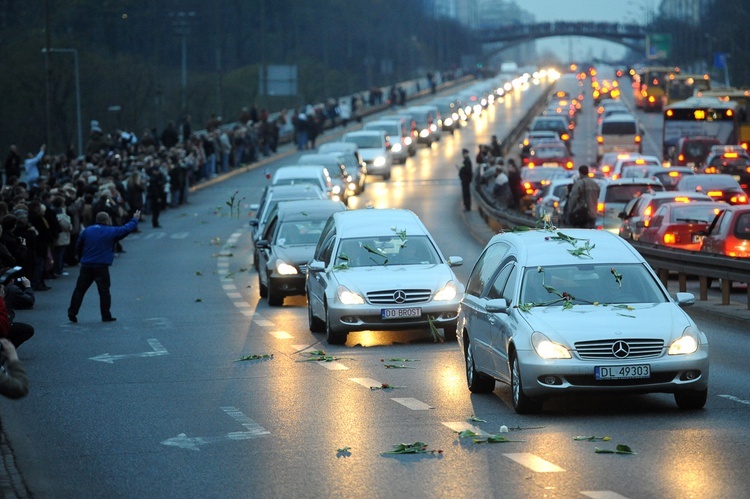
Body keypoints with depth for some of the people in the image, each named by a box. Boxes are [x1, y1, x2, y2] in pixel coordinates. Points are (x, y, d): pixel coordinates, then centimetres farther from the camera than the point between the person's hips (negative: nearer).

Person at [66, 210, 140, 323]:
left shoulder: (87, 231, 8)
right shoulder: (111, 232, -2)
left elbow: (79, 246, 14)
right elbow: (127, 229, 8)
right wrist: (135, 219, 26)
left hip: (86, 266, 3)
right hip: (101, 267, -3)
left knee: (80, 289, 6)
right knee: (104, 291, 4)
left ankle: (72, 313, 2)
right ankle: (106, 316, 5)